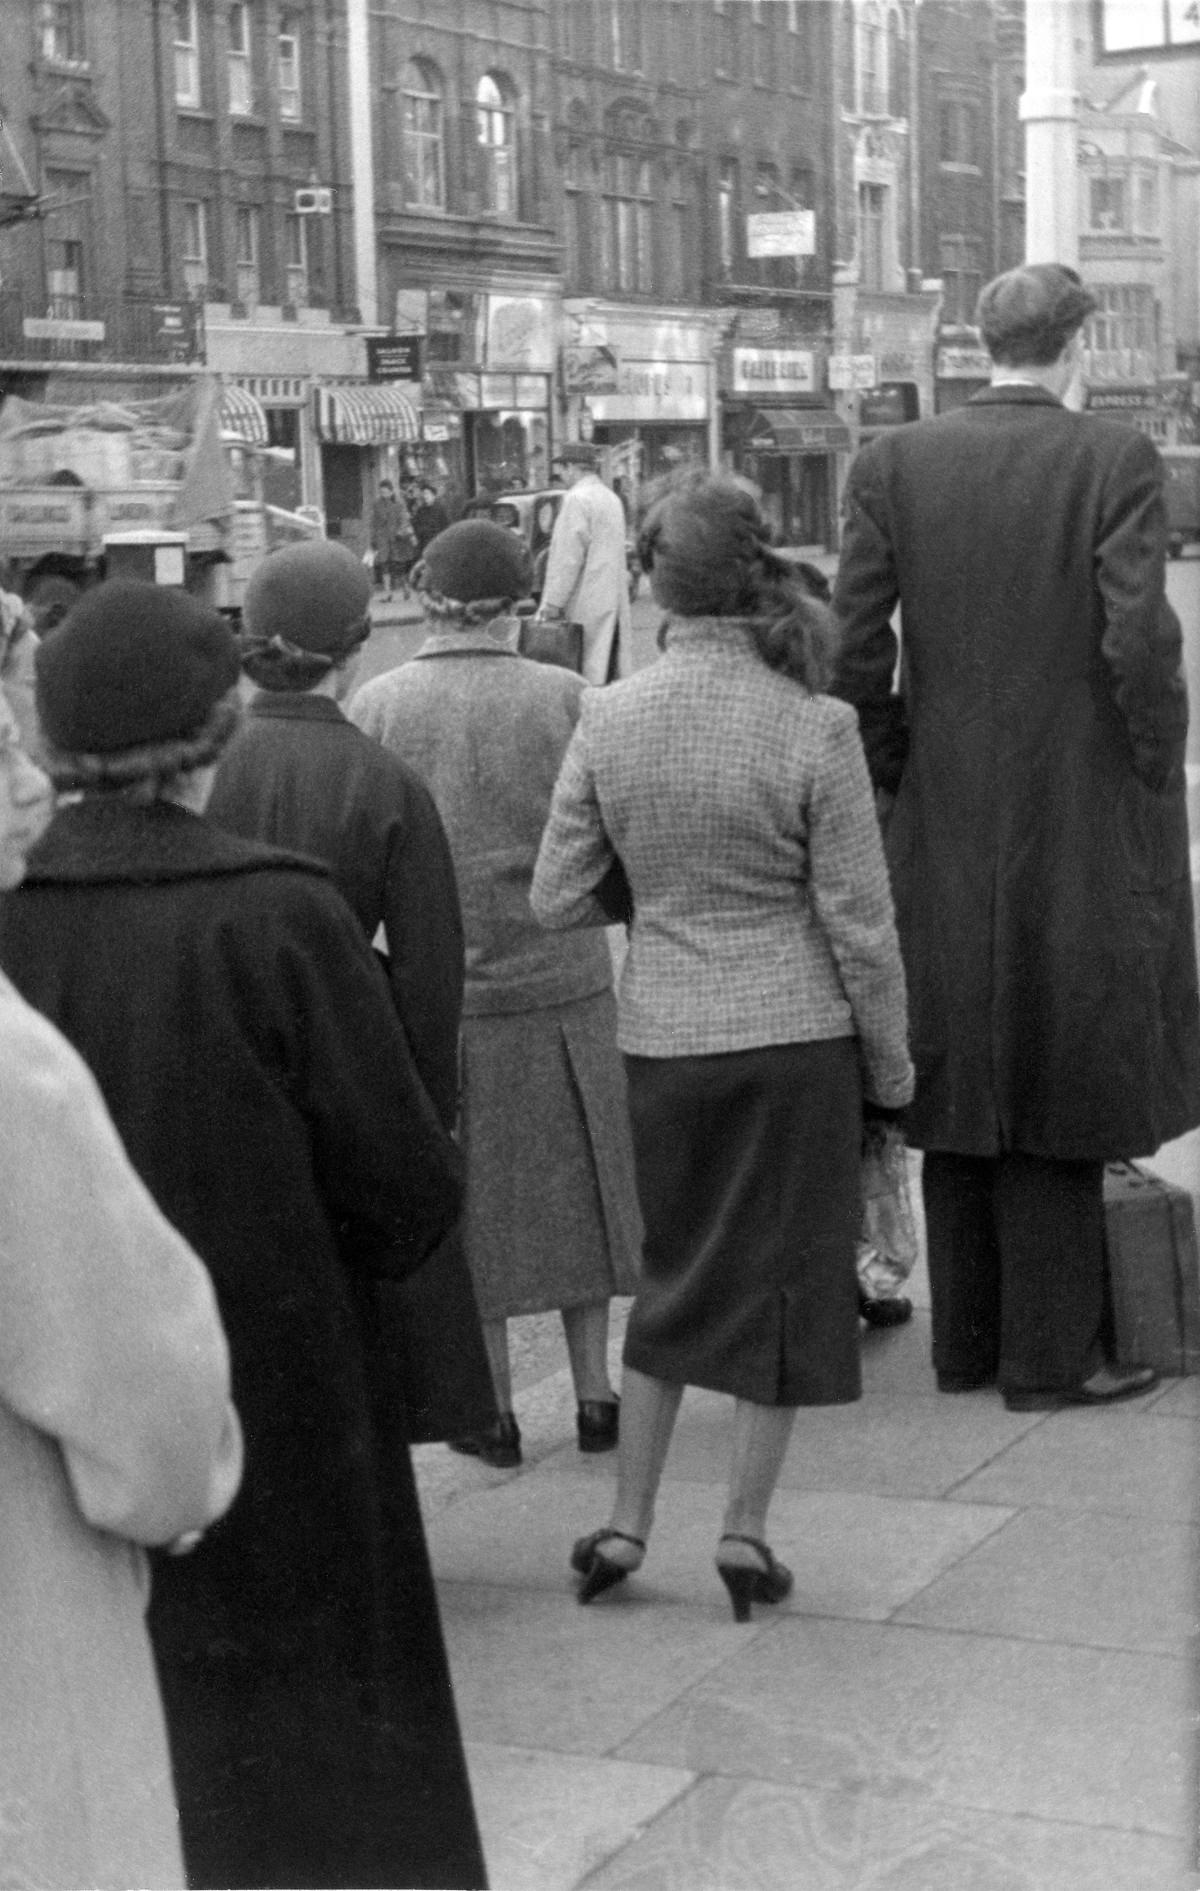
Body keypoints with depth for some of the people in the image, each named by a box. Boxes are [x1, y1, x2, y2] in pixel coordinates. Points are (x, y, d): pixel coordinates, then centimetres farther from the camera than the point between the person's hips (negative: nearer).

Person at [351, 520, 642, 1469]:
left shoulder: (377, 707, -8)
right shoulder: (565, 698, -9)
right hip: (561, 985, 0)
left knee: (465, 1202, 13)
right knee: (575, 1189, 16)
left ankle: (494, 1409, 19)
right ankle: (596, 1394, 21)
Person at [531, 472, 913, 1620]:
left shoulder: (608, 720, -6)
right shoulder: (814, 727, -14)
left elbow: (557, 900, -1)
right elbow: (859, 924, -9)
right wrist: (890, 1065, 3)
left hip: (662, 1037, 3)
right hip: (796, 1035, -3)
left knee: (674, 1269, 19)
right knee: (786, 1274, 12)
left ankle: (626, 1523, 23)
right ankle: (746, 1531, 17)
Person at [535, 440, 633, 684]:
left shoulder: (576, 499, -12)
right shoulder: (612, 498, 17)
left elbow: (567, 558, -16)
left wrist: (551, 604, -14)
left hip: (586, 605, -9)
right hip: (615, 606, 9)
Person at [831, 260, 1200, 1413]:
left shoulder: (893, 465, 0)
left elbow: (855, 648, -3)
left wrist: (893, 778, 8)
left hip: (942, 830, 4)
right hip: (1080, 824, -3)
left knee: (960, 1088, 14)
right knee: (1058, 1102, 5)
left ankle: (966, 1343, 22)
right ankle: (1049, 1358, 10)